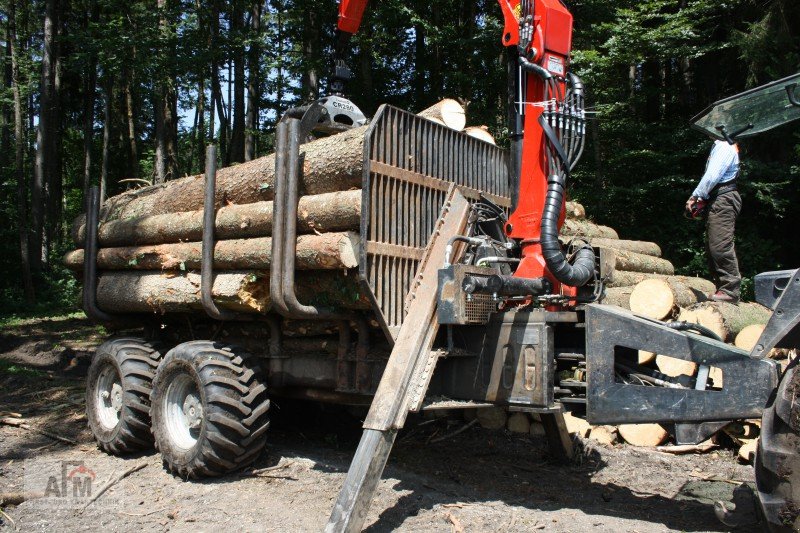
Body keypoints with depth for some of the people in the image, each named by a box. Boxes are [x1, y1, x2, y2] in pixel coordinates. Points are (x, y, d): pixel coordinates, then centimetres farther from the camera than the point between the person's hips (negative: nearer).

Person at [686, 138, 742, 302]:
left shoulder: (724, 147, -9)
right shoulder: (719, 146, 23)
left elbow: (712, 176, -18)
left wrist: (695, 196, -12)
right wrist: (701, 199, 14)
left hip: (723, 201, -11)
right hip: (717, 201, 11)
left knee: (721, 246, -14)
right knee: (712, 247, 11)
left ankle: (730, 290, -12)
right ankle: (724, 288, 15)